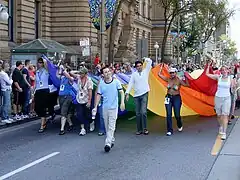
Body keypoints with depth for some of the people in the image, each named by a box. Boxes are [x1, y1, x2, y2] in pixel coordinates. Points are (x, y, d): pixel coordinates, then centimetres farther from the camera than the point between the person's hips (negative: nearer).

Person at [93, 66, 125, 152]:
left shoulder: (116, 81, -3)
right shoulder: (101, 83, 2)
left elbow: (121, 92, -1)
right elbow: (99, 95, 5)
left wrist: (122, 102, -12)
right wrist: (95, 107, 2)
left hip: (114, 107, -3)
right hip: (105, 107, 3)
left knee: (111, 126, -8)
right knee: (107, 126, 12)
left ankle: (108, 143, -11)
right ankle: (112, 140, 27)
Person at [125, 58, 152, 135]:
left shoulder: (146, 71, 5)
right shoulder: (134, 74, 6)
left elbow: (150, 62, -1)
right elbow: (130, 84, 1)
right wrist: (127, 93, -6)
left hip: (144, 94, -2)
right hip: (136, 95, 2)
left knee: (143, 112, -13)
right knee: (138, 113, 5)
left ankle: (145, 129, -4)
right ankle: (139, 130, 12)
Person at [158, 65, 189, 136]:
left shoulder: (179, 80, -6)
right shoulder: (168, 79, 2)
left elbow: (187, 85, -14)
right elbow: (159, 74, 4)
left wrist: (186, 78, -23)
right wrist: (162, 67, 7)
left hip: (176, 98, -3)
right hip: (169, 98, 3)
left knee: (177, 115, 0)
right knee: (168, 115, -4)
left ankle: (180, 126, 33)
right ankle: (169, 130, 5)